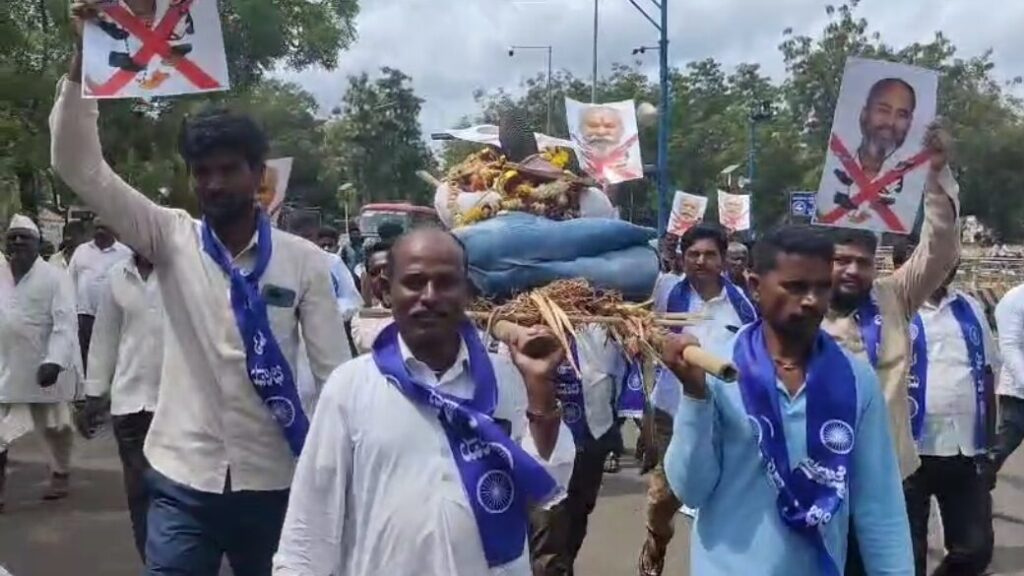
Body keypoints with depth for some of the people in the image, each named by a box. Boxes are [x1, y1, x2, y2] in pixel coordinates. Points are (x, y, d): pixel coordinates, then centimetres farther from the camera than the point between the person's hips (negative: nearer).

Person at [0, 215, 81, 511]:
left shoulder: (54, 277, -11)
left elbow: (65, 323, -18)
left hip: (45, 366, -3)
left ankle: (61, 473, 38)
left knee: (54, 427, 16)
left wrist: (54, 361, -29)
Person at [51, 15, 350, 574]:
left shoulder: (304, 260, -4)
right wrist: (86, 52, -18)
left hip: (272, 483, 0)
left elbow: (335, 367, -3)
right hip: (182, 480, 0)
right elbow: (78, 165, -9)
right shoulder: (170, 239, -1)